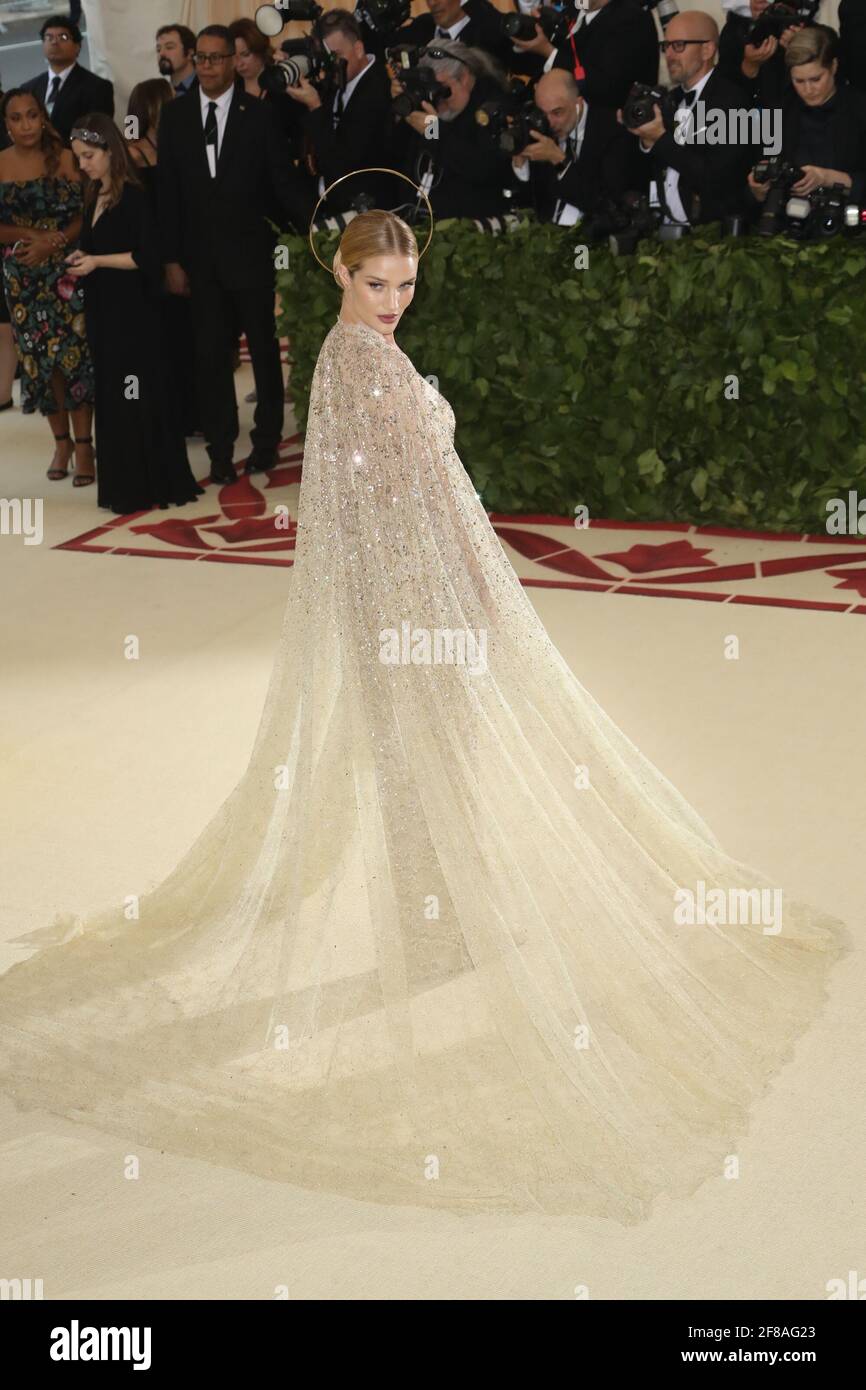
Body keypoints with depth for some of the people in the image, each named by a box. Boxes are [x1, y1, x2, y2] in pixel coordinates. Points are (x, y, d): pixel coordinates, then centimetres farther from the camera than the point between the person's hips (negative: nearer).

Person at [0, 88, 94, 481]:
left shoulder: (64, 159, -4)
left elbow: (85, 214, -6)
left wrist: (53, 242, -19)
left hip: (65, 270, -2)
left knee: (74, 354, -7)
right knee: (39, 357, 5)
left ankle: (83, 444, 1)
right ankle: (61, 441, 17)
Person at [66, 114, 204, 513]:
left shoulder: (133, 197, -12)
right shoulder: (93, 198, 12)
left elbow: (147, 257, -15)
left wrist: (97, 262, -15)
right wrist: (80, 260, 1)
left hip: (132, 313, -8)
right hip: (102, 309, 8)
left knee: (137, 395, -3)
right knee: (111, 396, 10)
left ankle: (152, 484, 4)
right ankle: (123, 483, 15)